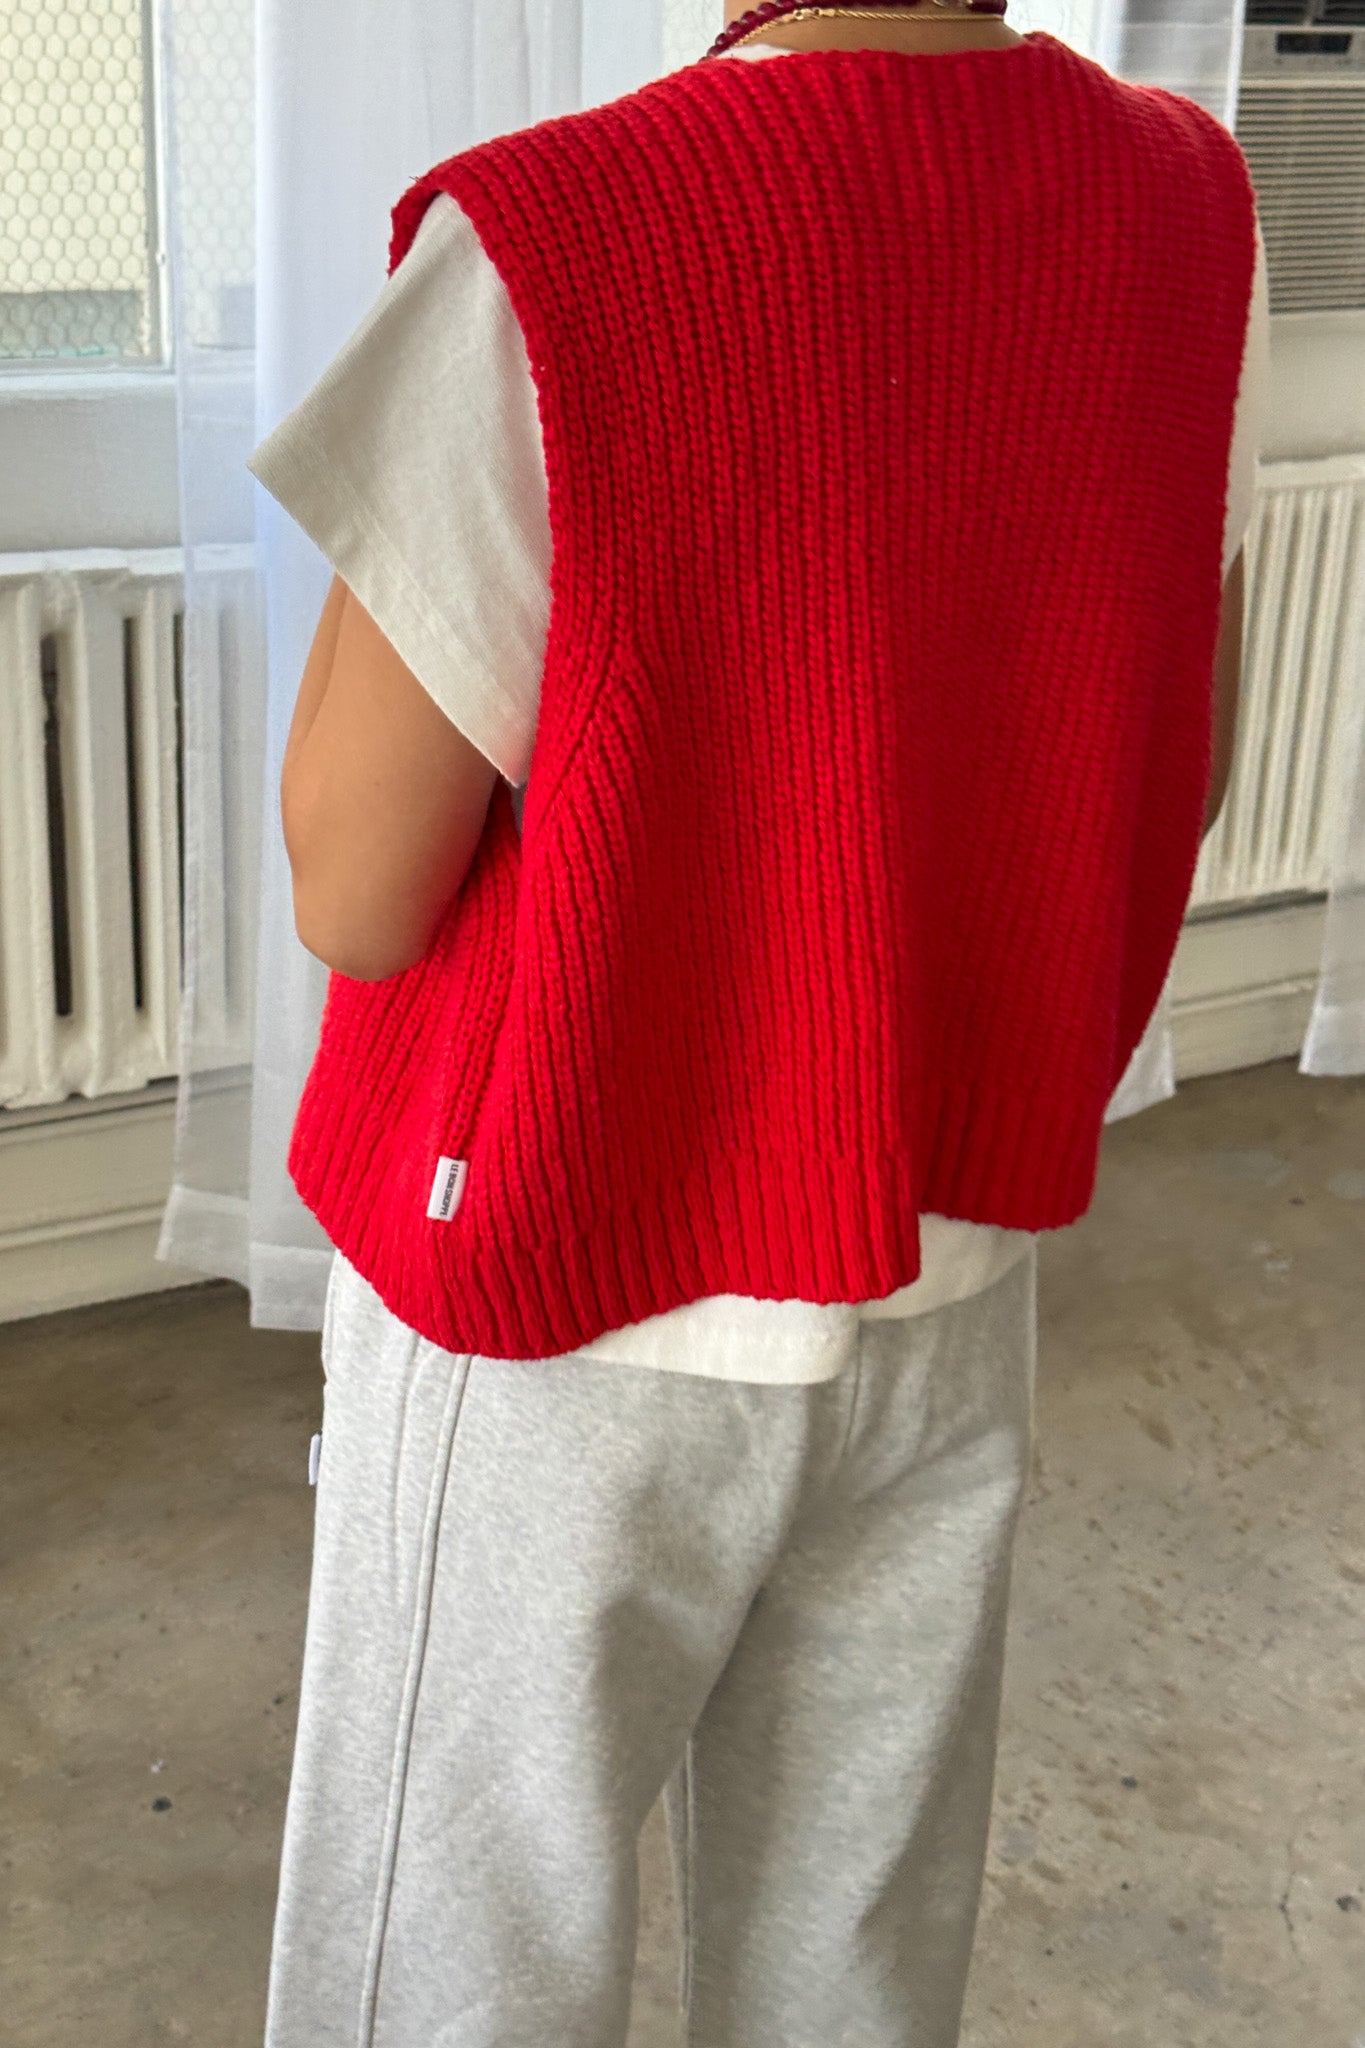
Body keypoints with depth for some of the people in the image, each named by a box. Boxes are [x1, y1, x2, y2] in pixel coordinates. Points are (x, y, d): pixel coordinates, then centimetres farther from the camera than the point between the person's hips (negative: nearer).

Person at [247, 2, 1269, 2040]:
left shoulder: (542, 257, -25)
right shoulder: (1190, 214, -6)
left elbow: (351, 899, -16)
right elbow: (1180, 780, 4)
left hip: (565, 1317, -5)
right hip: (953, 1279, 5)